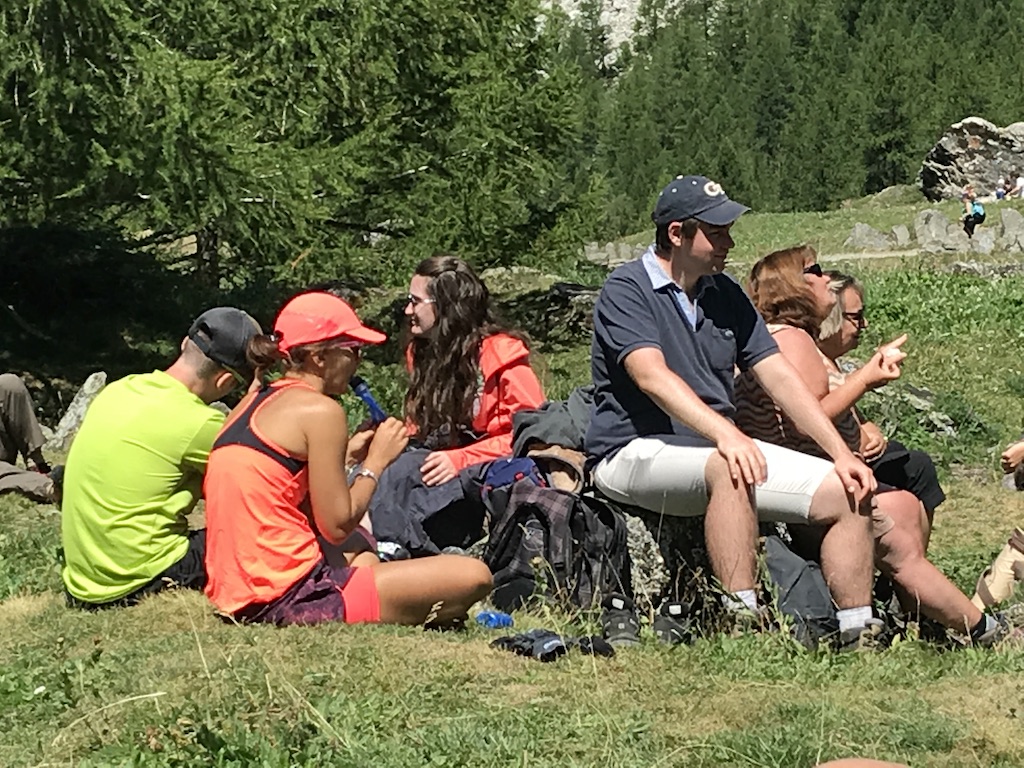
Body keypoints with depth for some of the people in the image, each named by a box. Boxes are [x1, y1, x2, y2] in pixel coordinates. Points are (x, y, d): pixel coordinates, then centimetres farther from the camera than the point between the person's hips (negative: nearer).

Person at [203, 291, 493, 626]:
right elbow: (337, 528, -10)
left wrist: (342, 456, 19)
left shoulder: (254, 403, 16)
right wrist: (376, 461, 4)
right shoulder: (320, 410, -10)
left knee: (364, 558, 41)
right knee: (472, 577, -12)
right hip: (288, 598, -10)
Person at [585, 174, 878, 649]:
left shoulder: (725, 294, 14)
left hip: (718, 447, 8)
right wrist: (724, 433, -41)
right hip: (636, 453, -7)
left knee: (845, 491, -7)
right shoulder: (627, 290, -9)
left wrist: (842, 455, -1)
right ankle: (743, 622, -39)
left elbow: (779, 377, 10)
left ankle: (857, 637, -6)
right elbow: (653, 377, -26)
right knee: (730, 469, -39)